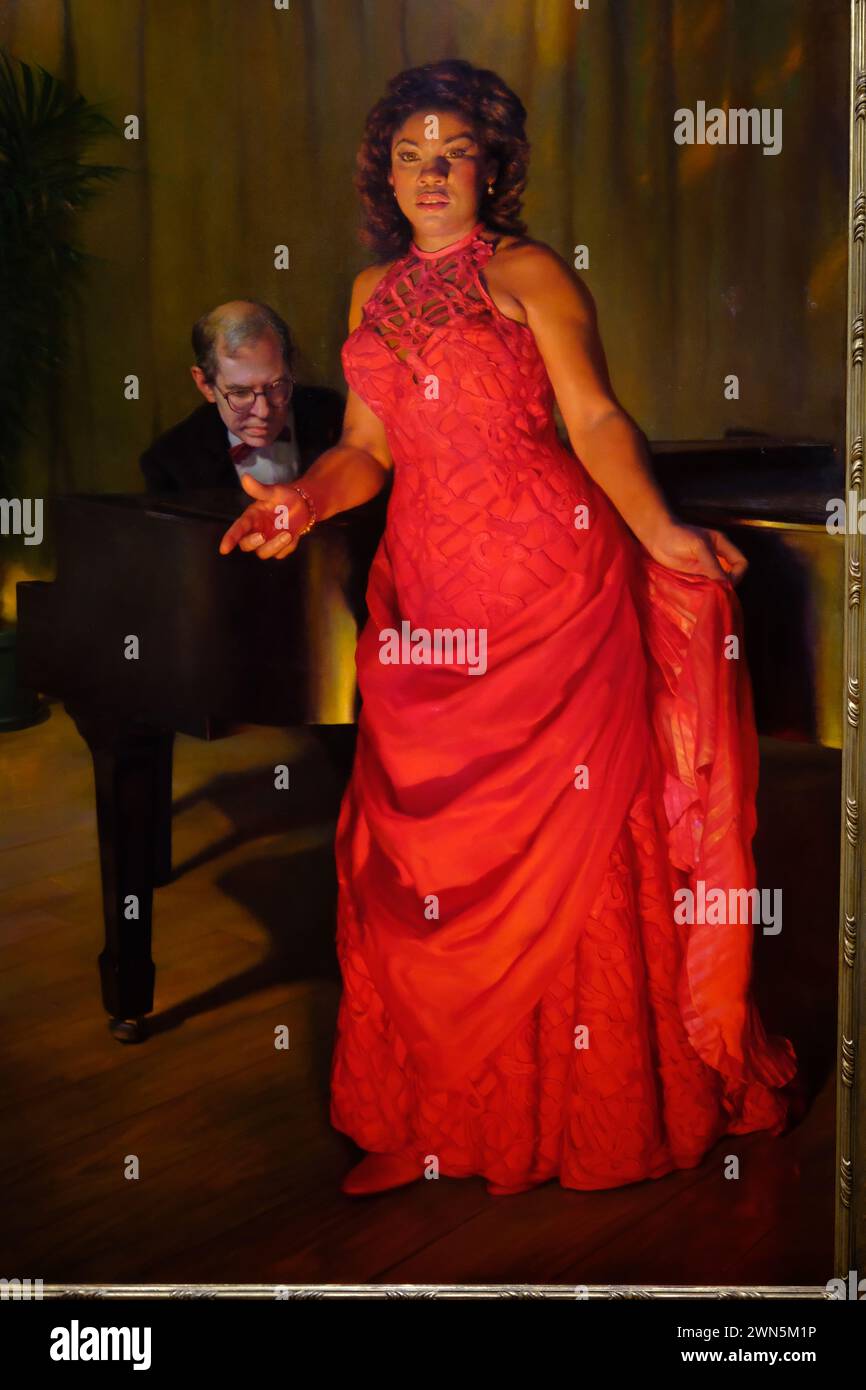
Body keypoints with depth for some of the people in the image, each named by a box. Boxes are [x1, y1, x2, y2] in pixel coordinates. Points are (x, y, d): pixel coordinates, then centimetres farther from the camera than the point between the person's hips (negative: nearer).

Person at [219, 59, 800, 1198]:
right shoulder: (375, 292, 20)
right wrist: (306, 501, -2)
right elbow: (367, 448, 18)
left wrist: (657, 529, -24)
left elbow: (595, 419, -8)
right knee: (424, 841, 3)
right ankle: (440, 1115, 17)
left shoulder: (528, 272, 4)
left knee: (561, 835, -2)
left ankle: (581, 1107, 15)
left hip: (550, 570, -5)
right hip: (428, 587, 5)